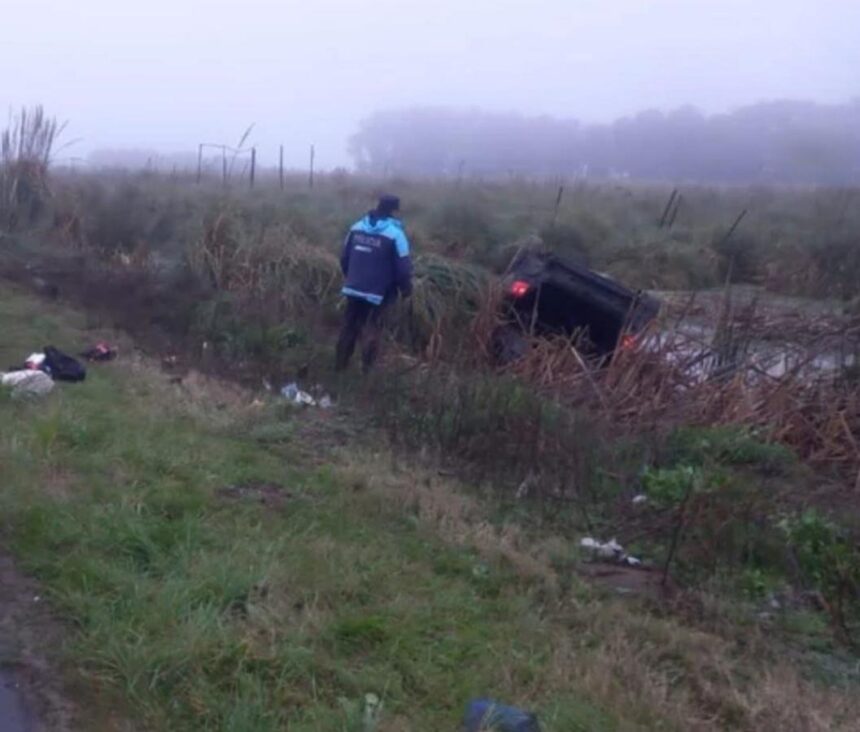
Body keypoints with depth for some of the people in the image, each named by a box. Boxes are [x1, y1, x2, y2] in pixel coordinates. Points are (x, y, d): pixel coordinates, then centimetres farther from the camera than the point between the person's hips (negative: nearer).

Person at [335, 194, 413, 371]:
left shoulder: (356, 227, 1)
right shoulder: (395, 234, -16)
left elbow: (344, 258, 9)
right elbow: (403, 267, -15)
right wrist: (406, 288, 1)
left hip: (354, 288, 5)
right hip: (379, 292, -5)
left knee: (350, 326, 16)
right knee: (373, 329, 9)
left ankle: (341, 364, 25)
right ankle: (367, 366, 10)